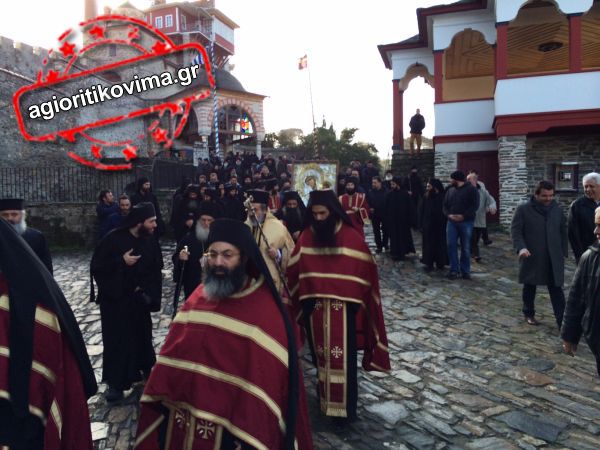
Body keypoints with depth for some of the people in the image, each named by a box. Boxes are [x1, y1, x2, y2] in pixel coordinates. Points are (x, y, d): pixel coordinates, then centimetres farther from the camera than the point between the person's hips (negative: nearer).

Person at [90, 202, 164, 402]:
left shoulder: (151, 241, -4)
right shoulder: (113, 239, -16)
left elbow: (156, 270, 7)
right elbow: (96, 267, -13)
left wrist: (146, 289, -6)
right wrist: (121, 262, -23)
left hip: (140, 300, 4)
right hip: (114, 301, -3)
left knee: (142, 336, 15)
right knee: (116, 340, 3)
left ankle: (146, 367, 38)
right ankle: (116, 383, 16)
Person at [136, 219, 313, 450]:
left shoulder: (265, 311, -18)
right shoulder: (199, 295, 1)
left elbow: (268, 377, -15)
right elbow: (174, 351, 5)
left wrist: (253, 431, -13)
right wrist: (160, 395, 4)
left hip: (233, 422, -5)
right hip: (184, 409, 5)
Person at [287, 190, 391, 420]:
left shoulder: (351, 237, -9)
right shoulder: (306, 237, -1)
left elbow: (366, 272, -4)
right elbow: (294, 272, 2)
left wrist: (360, 303, -3)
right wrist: (296, 304, 0)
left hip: (343, 309, -3)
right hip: (314, 310, 3)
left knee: (342, 359, 4)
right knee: (320, 358, 16)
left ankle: (344, 408, 20)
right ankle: (324, 400, 35)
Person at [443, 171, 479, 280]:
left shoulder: (471, 189, -2)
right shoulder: (450, 190, 14)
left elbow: (475, 205, -10)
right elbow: (445, 205, 12)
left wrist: (463, 216, -18)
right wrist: (448, 215, -8)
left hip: (466, 222, -4)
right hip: (451, 222, 4)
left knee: (465, 247, 2)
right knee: (451, 245, -3)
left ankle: (465, 271, 12)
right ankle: (454, 270, 5)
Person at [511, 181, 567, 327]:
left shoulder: (558, 209, 6)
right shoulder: (523, 209, -6)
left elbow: (563, 231, 13)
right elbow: (515, 230, -7)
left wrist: (563, 252, 9)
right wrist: (521, 247, -23)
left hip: (554, 258, 2)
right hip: (531, 257, -2)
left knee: (556, 289, 1)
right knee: (529, 287, 12)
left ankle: (562, 321, 5)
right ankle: (529, 314, 30)